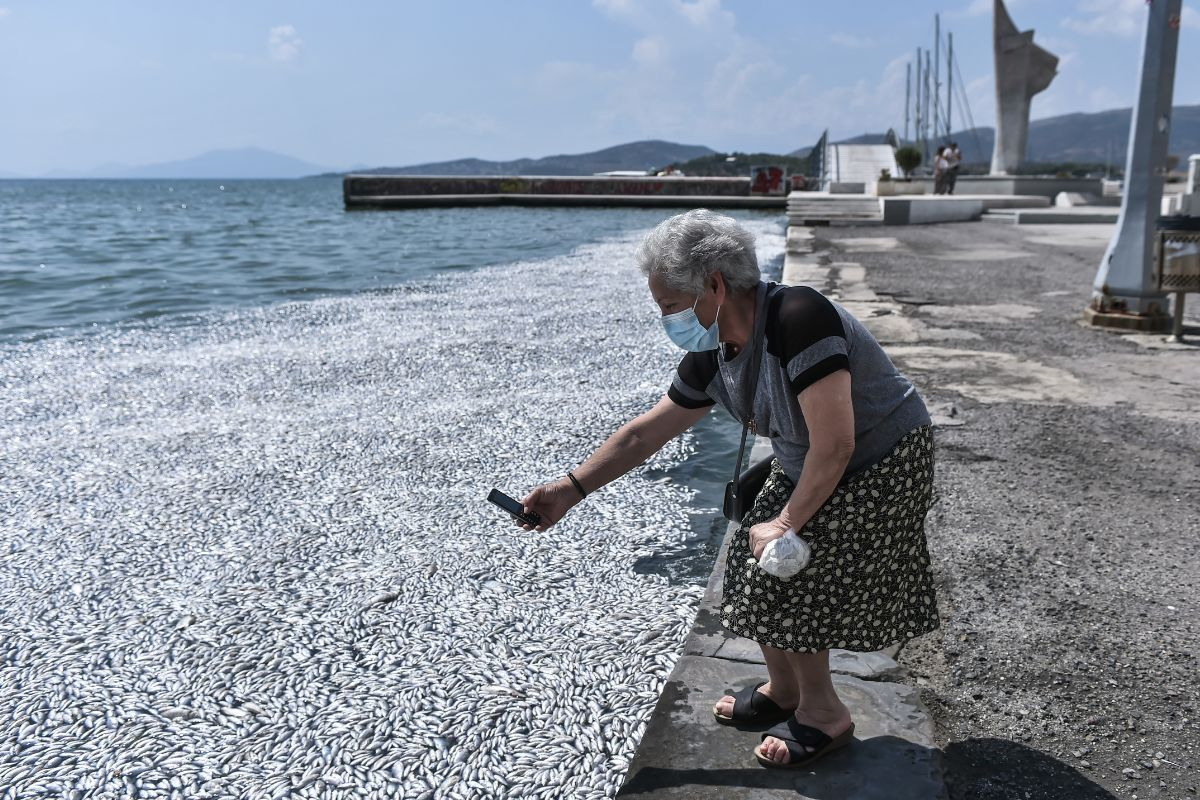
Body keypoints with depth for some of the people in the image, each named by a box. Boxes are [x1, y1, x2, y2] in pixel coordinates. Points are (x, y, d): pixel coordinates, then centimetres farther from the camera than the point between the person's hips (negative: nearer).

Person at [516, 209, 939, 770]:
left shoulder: (798, 319, -33)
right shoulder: (711, 356, -7)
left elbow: (835, 444, -33)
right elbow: (644, 434, 2)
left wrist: (786, 523, -22)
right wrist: (570, 489, 1)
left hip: (881, 466, -7)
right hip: (803, 469, 8)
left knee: (785, 576, -7)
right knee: (754, 570, 6)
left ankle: (823, 715, 16)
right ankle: (783, 689, 30)